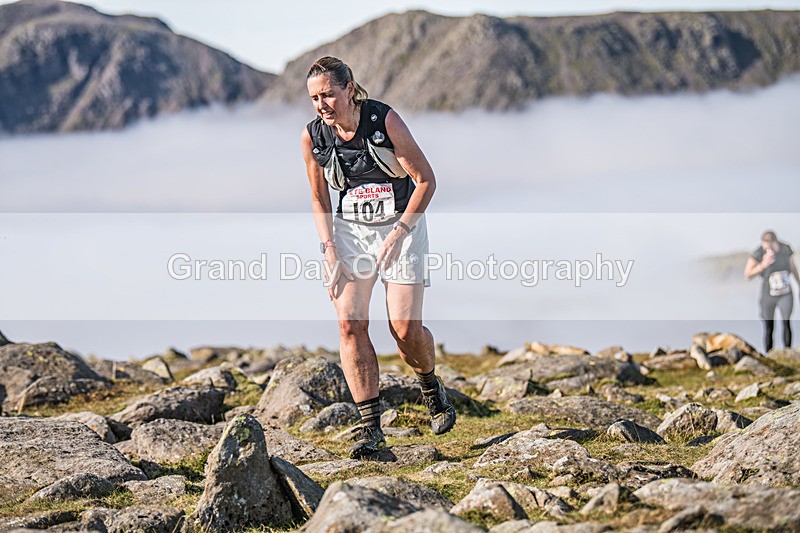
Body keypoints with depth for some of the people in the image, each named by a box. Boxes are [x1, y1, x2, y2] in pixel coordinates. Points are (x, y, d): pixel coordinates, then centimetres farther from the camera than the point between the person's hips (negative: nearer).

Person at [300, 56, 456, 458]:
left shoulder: (386, 120, -18)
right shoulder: (312, 137, -7)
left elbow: (426, 180, -13)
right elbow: (319, 200, 6)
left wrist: (398, 233, -19)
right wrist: (330, 254, -5)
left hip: (401, 225, -3)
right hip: (349, 230, 3)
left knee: (406, 328, -10)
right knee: (350, 324, -12)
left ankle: (431, 387, 22)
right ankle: (370, 426, -6)